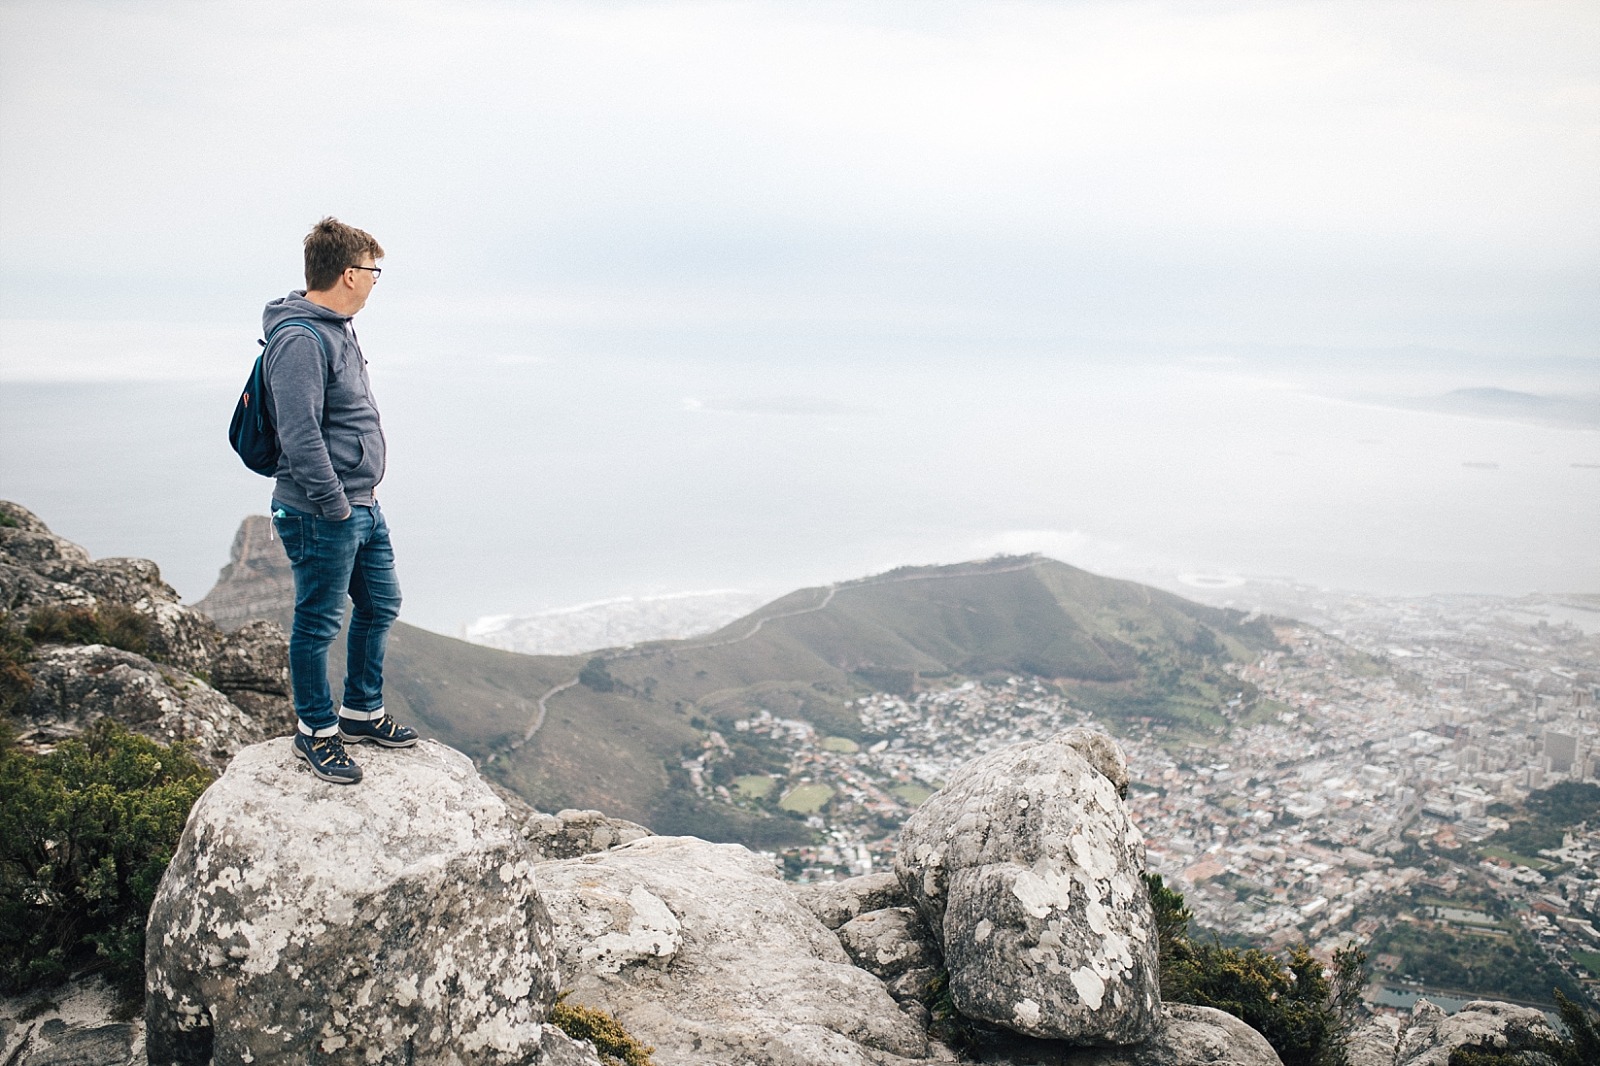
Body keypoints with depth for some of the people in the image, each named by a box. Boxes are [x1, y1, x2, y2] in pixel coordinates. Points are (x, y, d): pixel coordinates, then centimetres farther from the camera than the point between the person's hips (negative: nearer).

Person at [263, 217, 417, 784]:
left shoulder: (338, 328, 12)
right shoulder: (299, 339, -20)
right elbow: (300, 435, -25)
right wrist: (335, 507, -20)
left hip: (363, 506, 10)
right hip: (321, 514, -10)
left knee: (381, 605, 18)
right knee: (317, 624, 5)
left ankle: (362, 711, 34)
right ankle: (317, 730, 20)